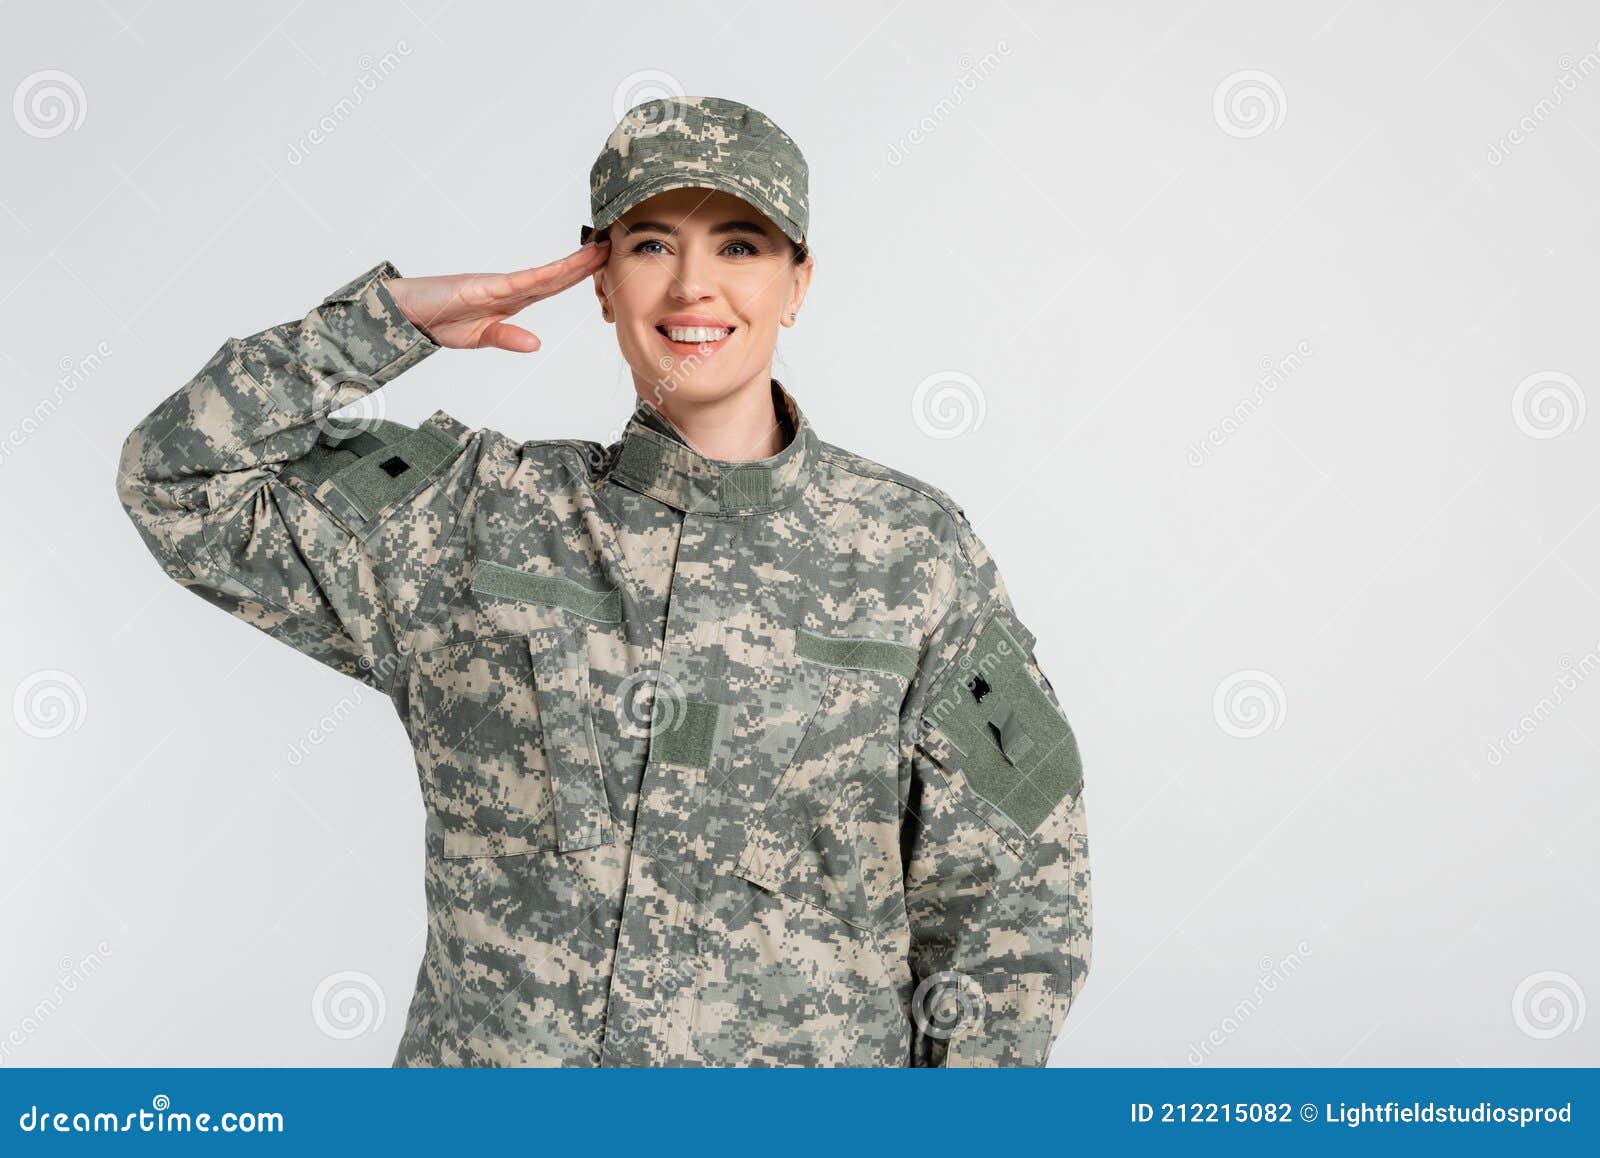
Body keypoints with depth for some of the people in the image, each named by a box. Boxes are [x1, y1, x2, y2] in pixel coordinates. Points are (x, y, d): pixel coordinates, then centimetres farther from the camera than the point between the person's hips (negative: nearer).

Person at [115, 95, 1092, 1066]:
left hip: (796, 1057, -1)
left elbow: (1011, 894, -2)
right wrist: (394, 317, -7)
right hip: (487, 1046, 2)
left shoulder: (917, 552, -6)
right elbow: (183, 484, 0)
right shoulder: (474, 514, -2)